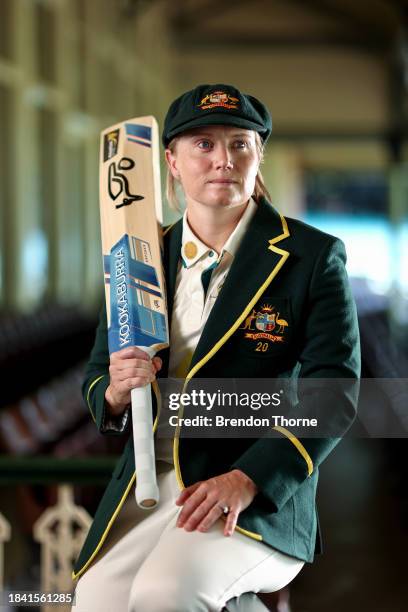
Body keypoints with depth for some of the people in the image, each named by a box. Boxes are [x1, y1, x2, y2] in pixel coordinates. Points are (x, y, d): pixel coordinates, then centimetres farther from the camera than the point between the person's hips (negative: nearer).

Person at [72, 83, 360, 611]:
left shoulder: (313, 257, 0)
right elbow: (96, 381, 18)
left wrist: (248, 479, -21)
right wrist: (116, 392, -9)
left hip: (261, 495, -4)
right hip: (145, 484, 5)